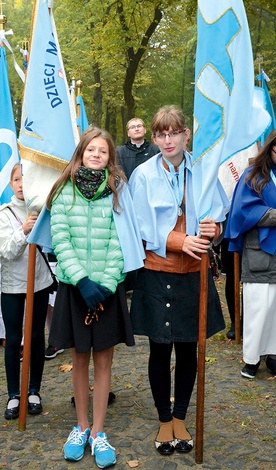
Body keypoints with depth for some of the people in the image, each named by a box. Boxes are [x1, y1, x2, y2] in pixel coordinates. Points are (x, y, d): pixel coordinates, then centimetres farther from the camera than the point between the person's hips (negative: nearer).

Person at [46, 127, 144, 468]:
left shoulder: (118, 191, 1)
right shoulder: (64, 191, 1)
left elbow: (119, 242, -5)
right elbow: (59, 239, -6)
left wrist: (106, 284, -14)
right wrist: (82, 280, -15)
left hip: (107, 287, 0)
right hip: (74, 286, 0)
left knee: (103, 359, 6)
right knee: (80, 359, 11)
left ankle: (98, 433, 20)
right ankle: (81, 427, 27)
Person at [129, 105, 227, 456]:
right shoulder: (143, 174, -5)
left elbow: (217, 216, 6)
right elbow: (143, 229, -6)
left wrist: (212, 230, -17)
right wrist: (181, 242, -19)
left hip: (193, 273, 2)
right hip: (157, 273, -2)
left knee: (188, 349, 12)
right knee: (160, 350, 8)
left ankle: (180, 418, 32)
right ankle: (164, 421, 29)